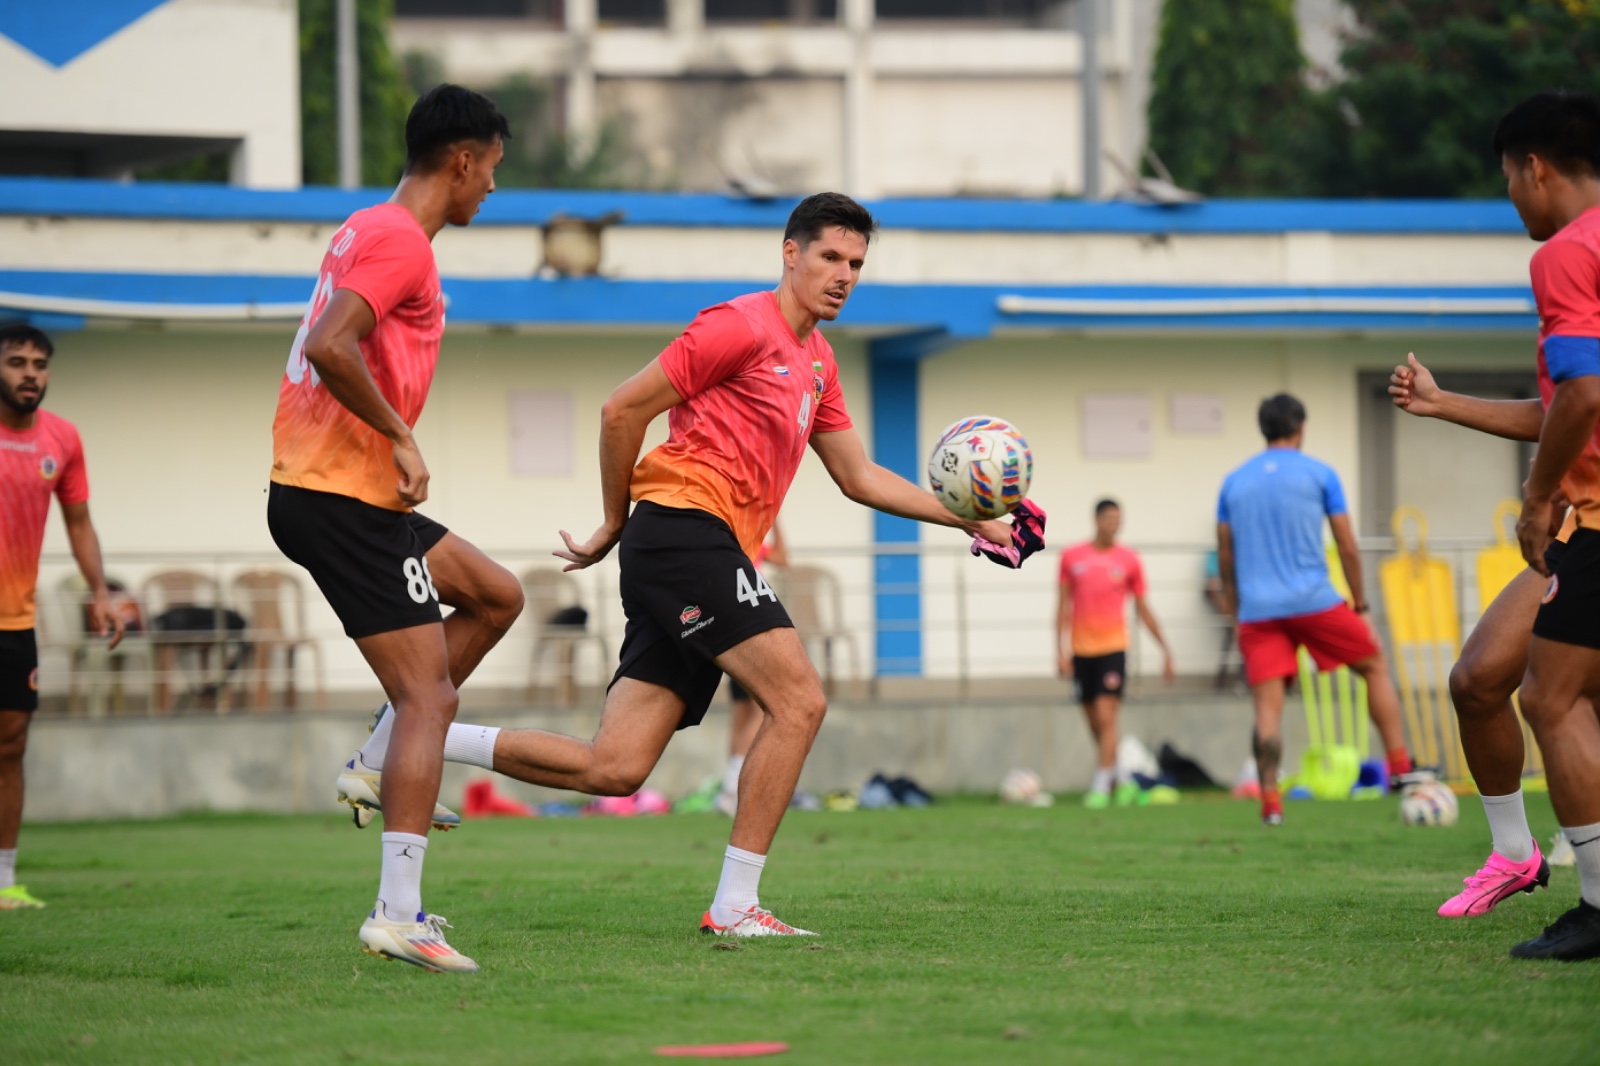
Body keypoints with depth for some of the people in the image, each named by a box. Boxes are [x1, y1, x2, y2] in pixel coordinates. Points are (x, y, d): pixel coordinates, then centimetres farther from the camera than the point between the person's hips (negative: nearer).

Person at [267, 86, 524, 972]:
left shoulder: (371, 231, 17)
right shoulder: (399, 240, -14)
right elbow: (329, 348, -28)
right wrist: (400, 436, -19)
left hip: (315, 490, 10)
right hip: (343, 497, -10)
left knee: (495, 597, 21)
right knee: (426, 697, -10)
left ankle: (376, 767, 13)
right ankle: (398, 914, -15)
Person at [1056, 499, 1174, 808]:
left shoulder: (1128, 559, 3)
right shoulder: (1071, 557, 5)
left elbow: (1142, 608, 10)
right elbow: (1064, 604, 8)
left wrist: (1165, 648, 8)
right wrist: (1061, 649, 1)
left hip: (1113, 647, -2)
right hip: (1081, 650, 2)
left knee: (1106, 717, -13)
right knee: (1094, 722, 8)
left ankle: (1100, 786, -11)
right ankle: (1123, 779, 25)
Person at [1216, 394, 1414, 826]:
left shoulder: (1234, 482, 13)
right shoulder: (1318, 474, 3)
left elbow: (1225, 557, 15)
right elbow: (1348, 548, 3)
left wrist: (1236, 616, 23)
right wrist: (1360, 607, 11)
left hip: (1257, 611, 2)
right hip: (1314, 601, -2)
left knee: (1267, 709, 0)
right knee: (1375, 665, 16)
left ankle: (1270, 802, -13)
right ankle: (1400, 767, 13)